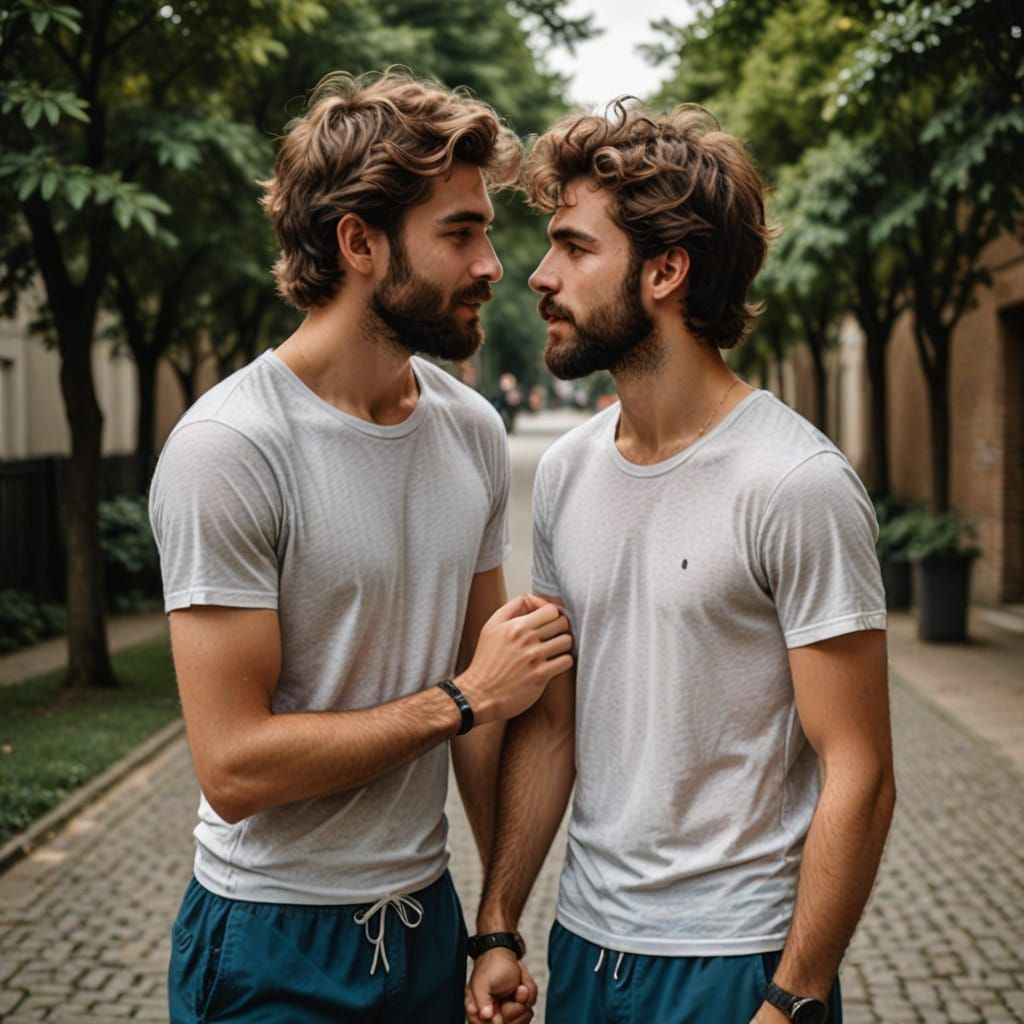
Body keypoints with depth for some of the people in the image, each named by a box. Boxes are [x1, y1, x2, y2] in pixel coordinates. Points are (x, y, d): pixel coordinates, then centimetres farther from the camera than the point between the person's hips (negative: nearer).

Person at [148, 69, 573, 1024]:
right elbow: (234, 767, -22)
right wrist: (465, 698, -16)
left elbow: (489, 692, 7)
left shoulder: (472, 431, 2)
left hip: (429, 918, 6)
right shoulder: (228, 450, -19)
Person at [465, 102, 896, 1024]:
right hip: (584, 944, 6)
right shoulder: (566, 472, 3)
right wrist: (498, 929, 6)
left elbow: (858, 775, -16)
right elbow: (550, 723, 8)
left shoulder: (796, 484, -17)